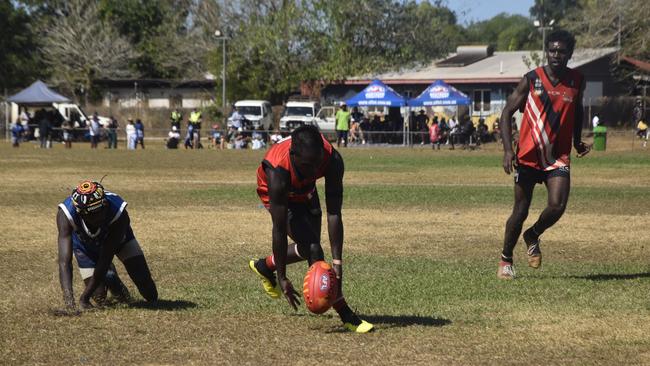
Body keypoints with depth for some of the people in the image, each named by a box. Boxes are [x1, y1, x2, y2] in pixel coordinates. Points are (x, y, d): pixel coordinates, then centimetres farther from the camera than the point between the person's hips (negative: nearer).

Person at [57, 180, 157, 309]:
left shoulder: (119, 213, -43)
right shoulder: (66, 214, -42)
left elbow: (105, 259, -39)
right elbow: (64, 261, -46)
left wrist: (85, 297, -42)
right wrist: (68, 294, -62)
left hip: (117, 236, 0)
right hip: (85, 244, 0)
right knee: (100, 298, -4)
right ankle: (110, 277, 30)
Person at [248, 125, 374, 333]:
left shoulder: (333, 161, -36)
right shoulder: (278, 173, -43)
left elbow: (334, 214, -32)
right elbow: (279, 230, -37)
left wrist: (337, 261, -35)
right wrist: (282, 279, -32)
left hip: (304, 190, 5)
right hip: (276, 193, -5)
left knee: (309, 249, 14)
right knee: (313, 249, -18)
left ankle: (263, 266, 41)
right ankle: (346, 316, -12)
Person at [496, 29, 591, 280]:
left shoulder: (577, 82, 2)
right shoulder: (531, 80, -7)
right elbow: (507, 113, -4)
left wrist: (577, 141, 14)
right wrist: (508, 149, -15)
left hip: (557, 156, 2)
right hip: (528, 155, -2)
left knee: (557, 206, -17)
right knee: (521, 211, 3)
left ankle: (533, 236, 15)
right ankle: (506, 259, 24)